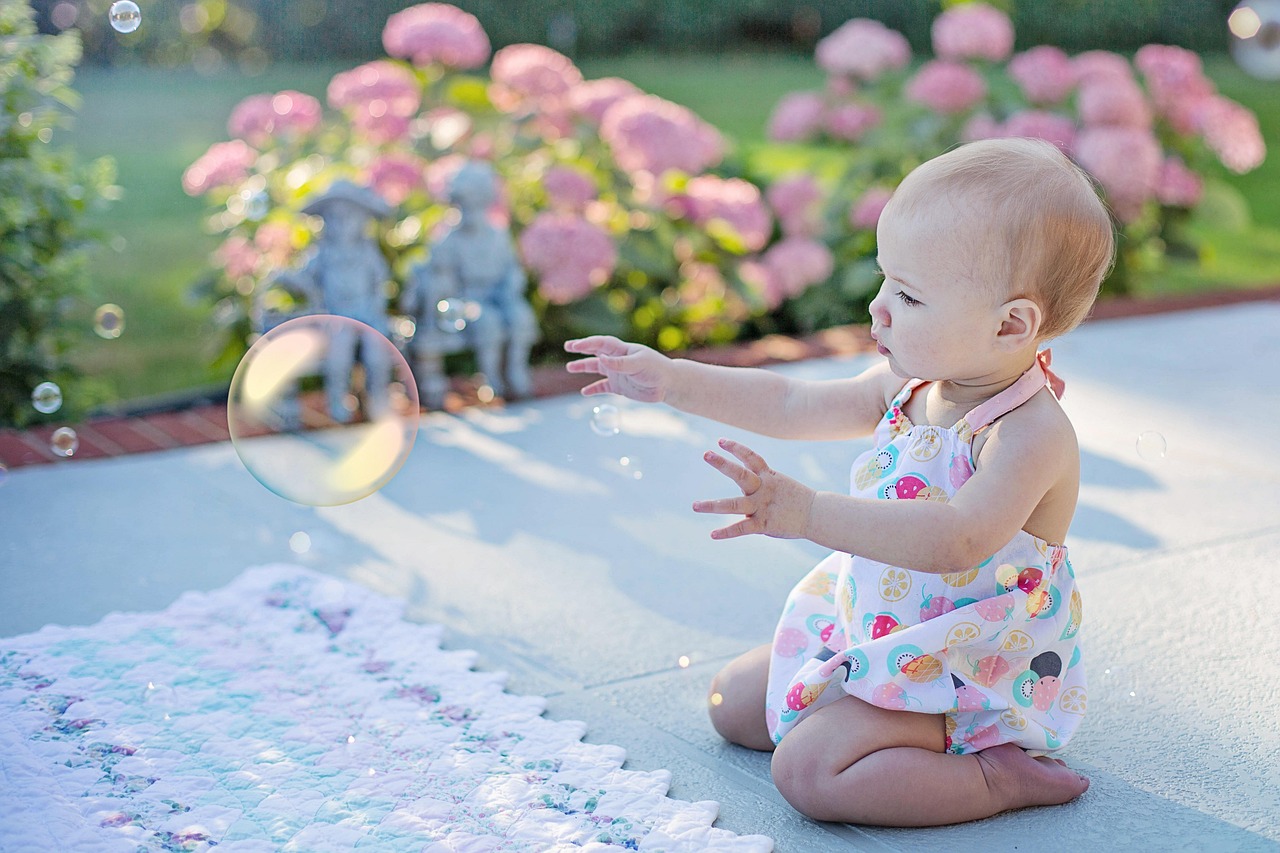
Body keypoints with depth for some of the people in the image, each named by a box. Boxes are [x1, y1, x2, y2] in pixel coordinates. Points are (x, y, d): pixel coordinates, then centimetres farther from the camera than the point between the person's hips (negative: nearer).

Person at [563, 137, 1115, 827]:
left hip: (969, 672, -9)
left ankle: (998, 776, -10)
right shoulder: (908, 385, -2)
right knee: (733, 701, 15)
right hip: (867, 630, 9)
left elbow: (958, 539, -43)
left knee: (808, 771, -23)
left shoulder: (1032, 433, -28)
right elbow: (792, 406, 5)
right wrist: (673, 381, -5)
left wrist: (810, 514, -50)